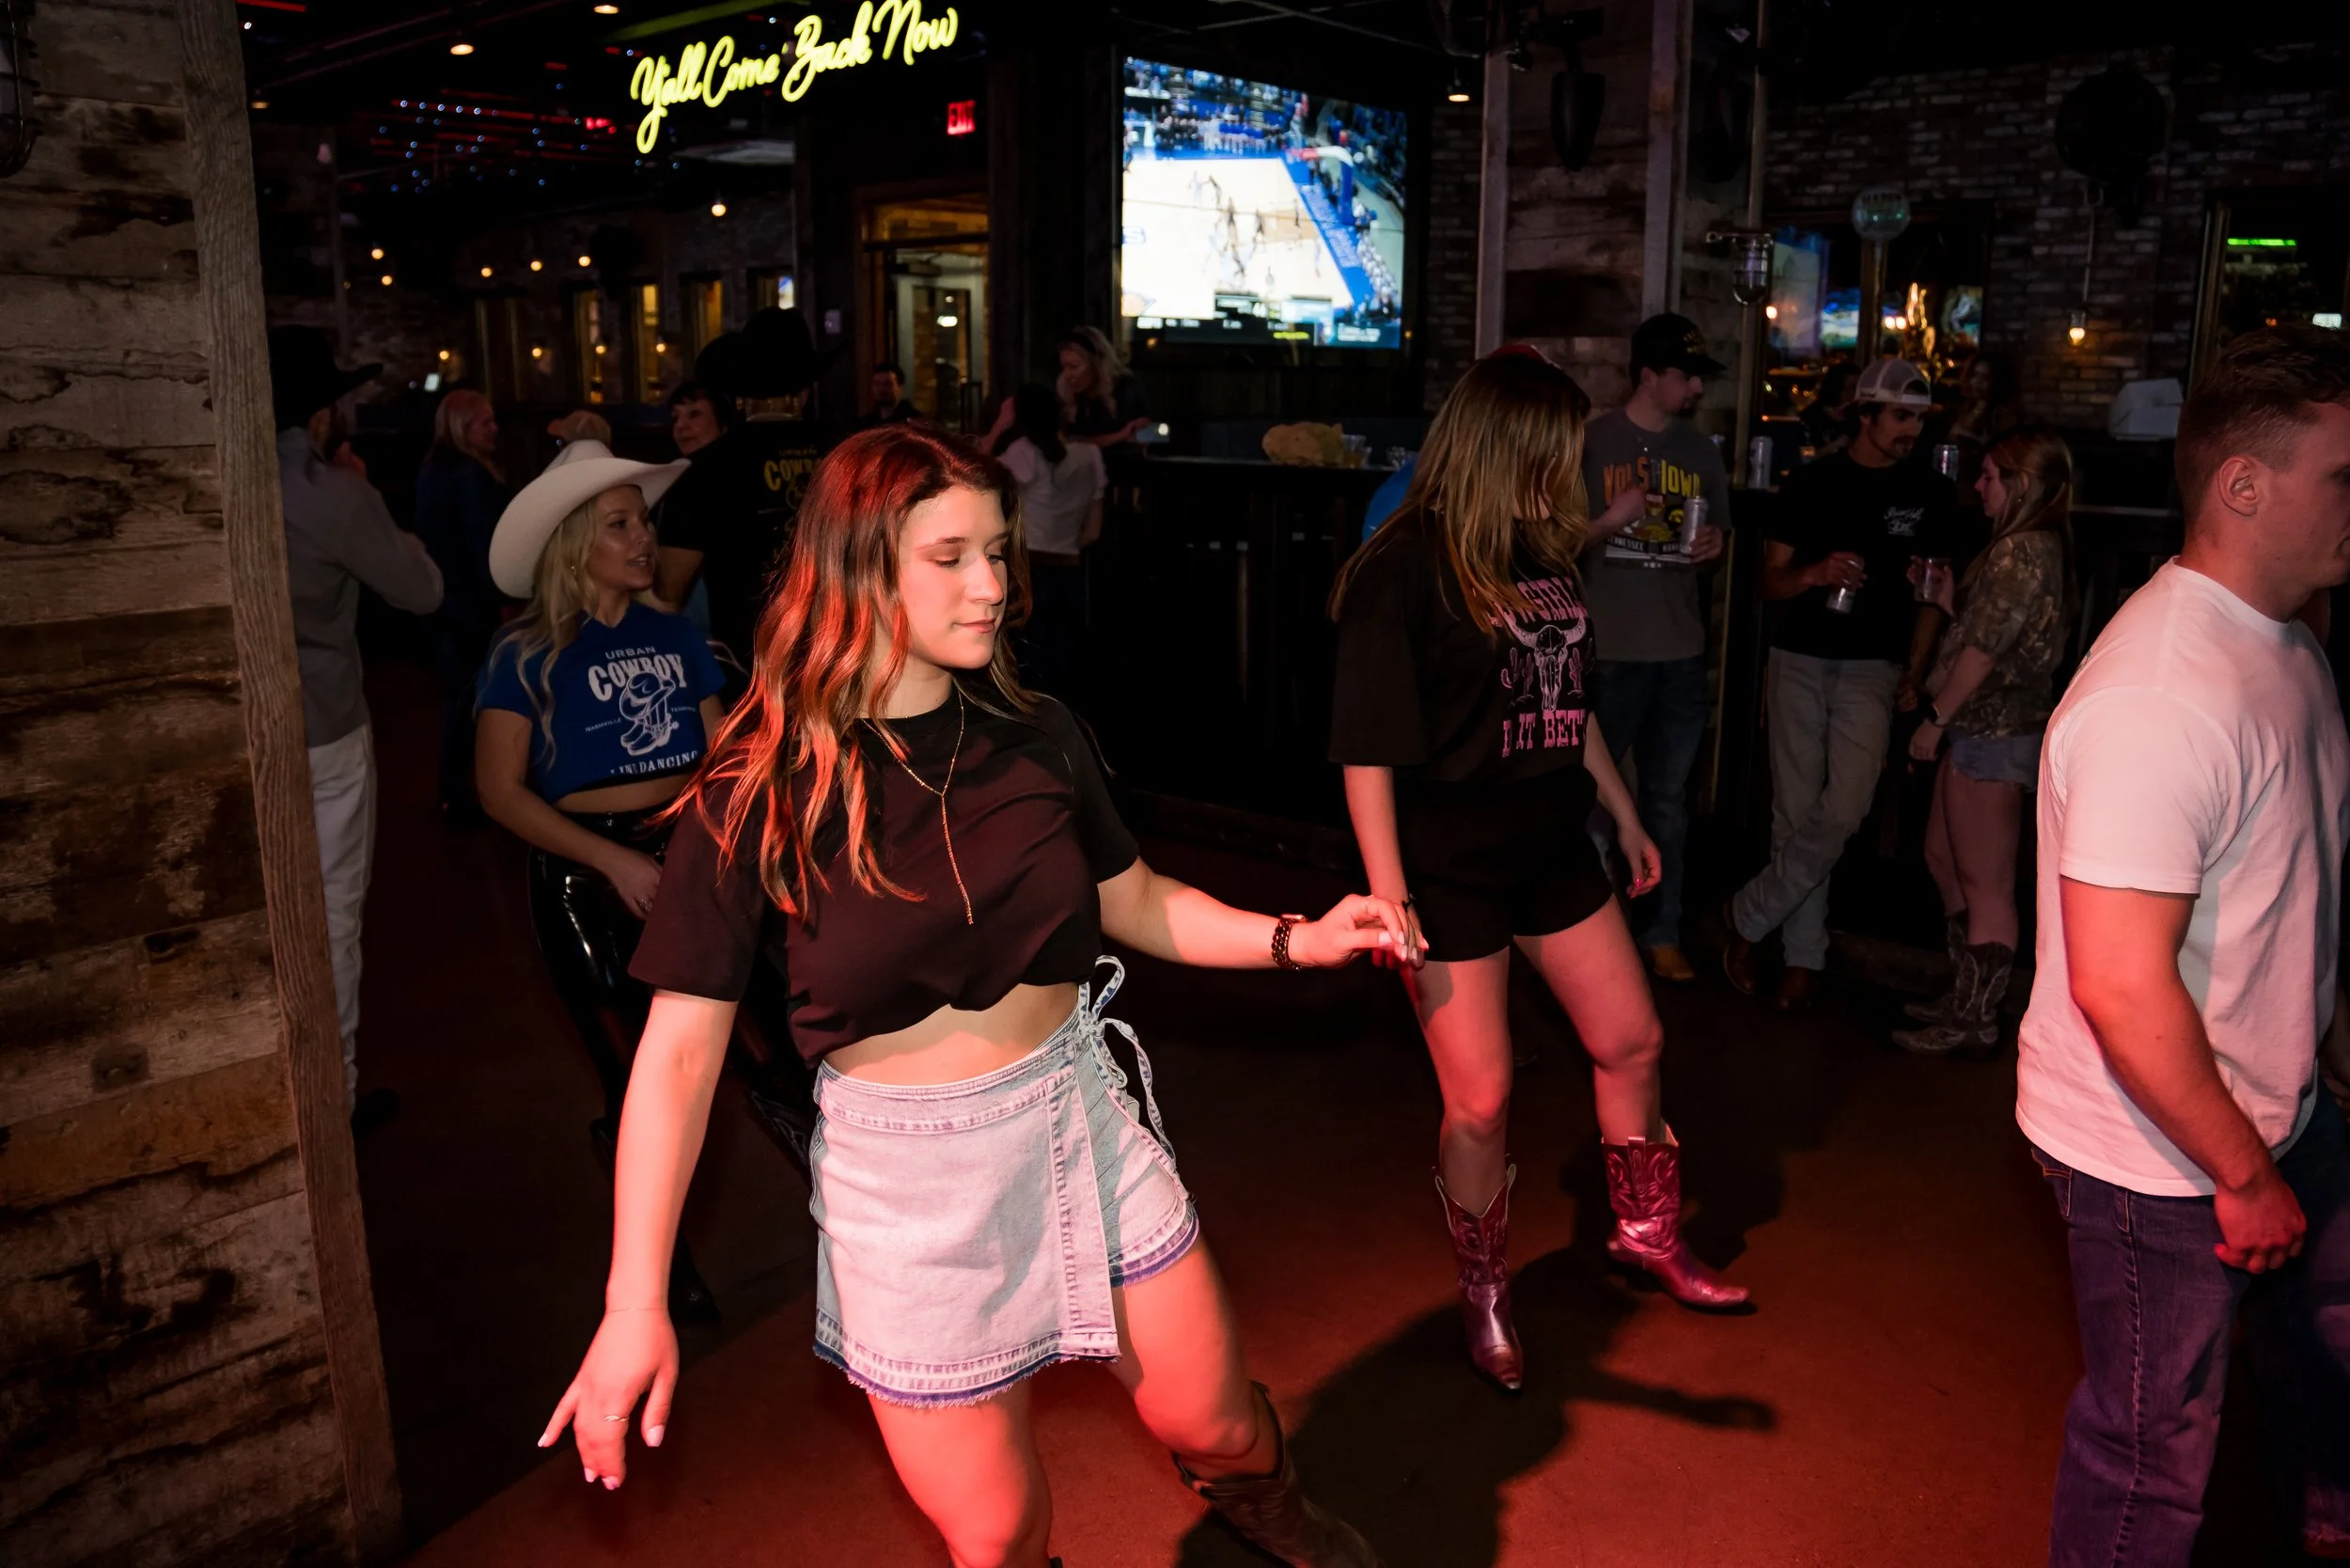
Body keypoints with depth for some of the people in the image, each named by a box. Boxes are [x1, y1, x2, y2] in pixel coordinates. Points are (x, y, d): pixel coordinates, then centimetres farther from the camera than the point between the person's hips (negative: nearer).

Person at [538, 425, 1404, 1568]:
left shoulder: (1034, 737, -3)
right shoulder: (758, 793, -13)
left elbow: (1137, 904, 11)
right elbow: (680, 1048, -13)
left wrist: (1297, 939, -4)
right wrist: (634, 1303, -16)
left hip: (1079, 1117, 3)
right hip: (907, 1178, -3)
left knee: (1213, 1422, 16)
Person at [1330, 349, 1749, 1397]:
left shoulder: (1543, 555, 6)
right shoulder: (1402, 572, -16)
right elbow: (1367, 750, -17)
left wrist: (1623, 813, 22)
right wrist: (1386, 891, -20)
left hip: (1551, 850, 7)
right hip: (1448, 867, -7)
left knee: (1632, 1041, 17)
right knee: (1480, 1100, 2)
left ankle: (1647, 1232, 41)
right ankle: (1485, 1294, 28)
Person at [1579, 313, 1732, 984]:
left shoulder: (1701, 451, 12)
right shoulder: (1593, 442, -3)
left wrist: (1713, 547, -1)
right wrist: (1609, 522, -18)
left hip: (1682, 651, 4)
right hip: (1608, 649, -4)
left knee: (1669, 799, 9)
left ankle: (1660, 932, 18)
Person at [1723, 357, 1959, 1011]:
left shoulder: (1929, 491, 7)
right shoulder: (1813, 482, 4)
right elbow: (1770, 581, 4)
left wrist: (1915, 666, 3)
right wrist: (1815, 573, -18)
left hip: (1872, 667, 0)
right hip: (1800, 660, 0)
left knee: (1844, 809, -16)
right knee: (1796, 810, 4)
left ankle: (1749, 916, 2)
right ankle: (1805, 953, 17)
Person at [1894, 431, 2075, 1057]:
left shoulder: (2022, 551, -17)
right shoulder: (2037, 546, 15)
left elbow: (1985, 650, -19)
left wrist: (1936, 718, -13)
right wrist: (1949, 600, 7)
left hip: (1994, 731, -11)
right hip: (1986, 729, 11)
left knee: (1986, 884, -2)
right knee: (1942, 857, 19)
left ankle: (1975, 1020, 7)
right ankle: (1965, 995, 30)